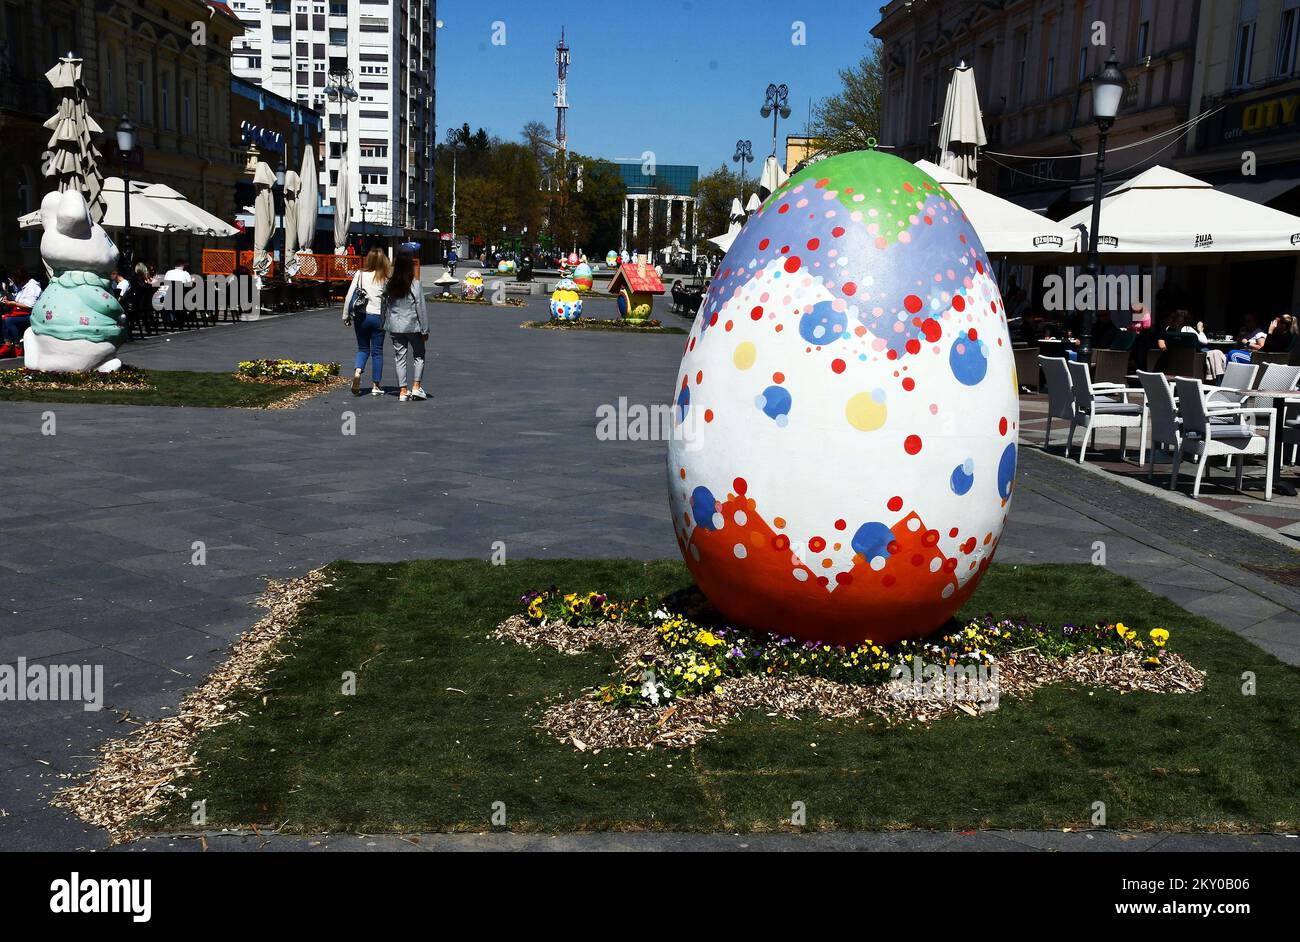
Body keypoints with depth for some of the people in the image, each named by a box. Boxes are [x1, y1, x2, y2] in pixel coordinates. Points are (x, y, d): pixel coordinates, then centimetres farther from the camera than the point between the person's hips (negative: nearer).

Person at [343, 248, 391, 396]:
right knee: (377, 351, 8)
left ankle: (357, 371, -12)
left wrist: (346, 315, 6)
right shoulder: (385, 278, -5)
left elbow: (349, 295, -2)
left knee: (363, 348, 15)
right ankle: (376, 385, 10)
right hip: (378, 316, -1)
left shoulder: (360, 275, -2)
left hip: (361, 316, 1)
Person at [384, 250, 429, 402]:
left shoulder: (389, 285, 0)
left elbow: (385, 305, 8)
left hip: (395, 327, 3)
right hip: (413, 326, -3)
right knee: (419, 356, 13)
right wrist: (425, 330, -4)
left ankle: (403, 391, 7)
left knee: (400, 358, 8)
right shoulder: (415, 284, -12)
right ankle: (416, 387, 5)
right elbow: (421, 309, -10)